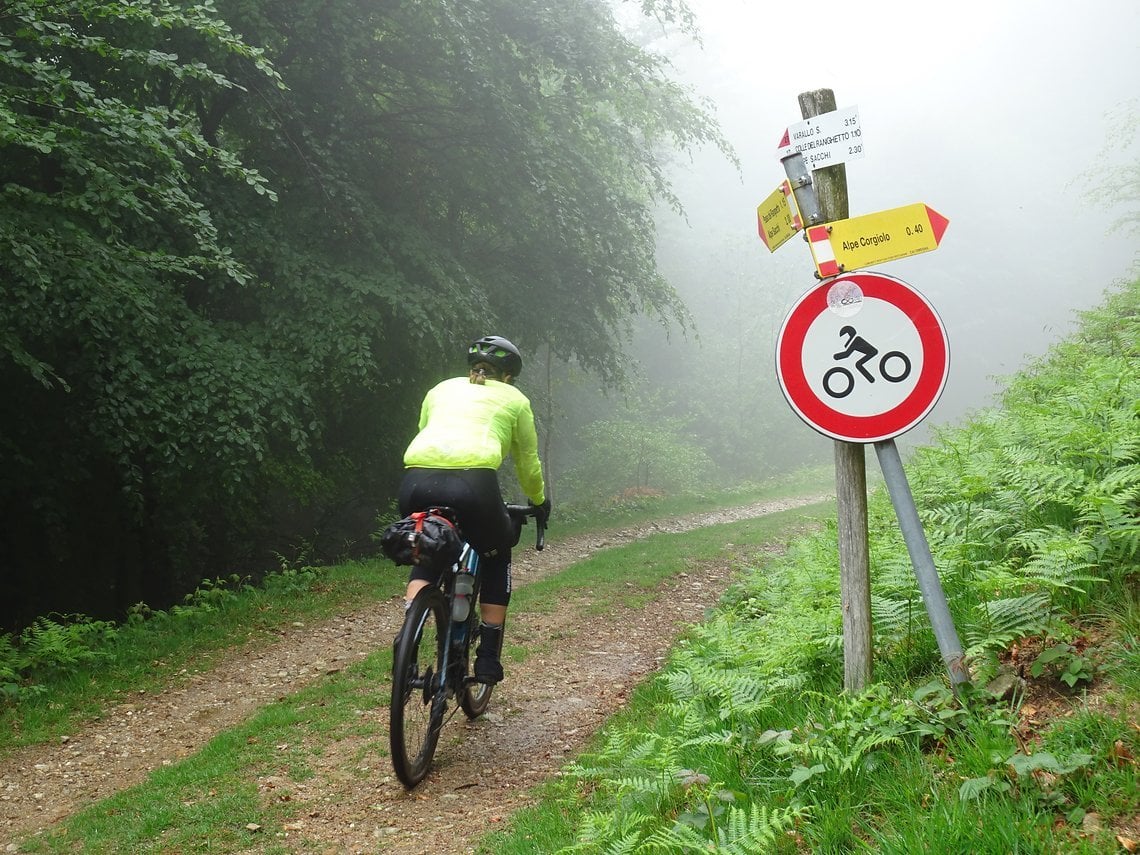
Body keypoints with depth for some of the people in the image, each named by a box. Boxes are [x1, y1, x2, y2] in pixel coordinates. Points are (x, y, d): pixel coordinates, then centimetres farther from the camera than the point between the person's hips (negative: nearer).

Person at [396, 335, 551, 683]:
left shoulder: (441, 389, 31)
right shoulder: (514, 399, 25)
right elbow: (528, 464, 31)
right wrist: (540, 502, 50)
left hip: (417, 481, 3)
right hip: (473, 482, -3)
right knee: (496, 559, 26)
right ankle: (488, 660, 23)